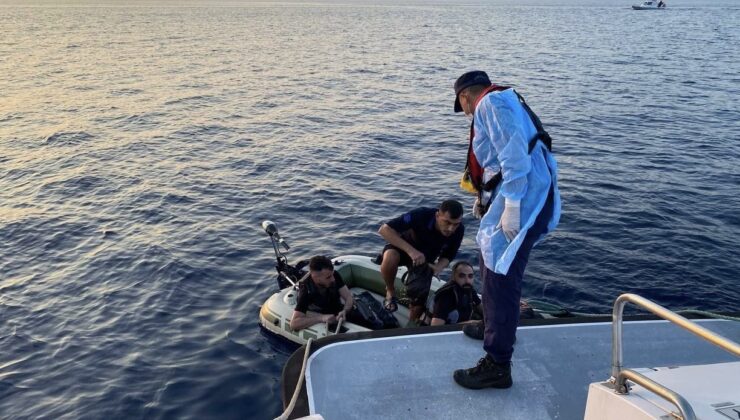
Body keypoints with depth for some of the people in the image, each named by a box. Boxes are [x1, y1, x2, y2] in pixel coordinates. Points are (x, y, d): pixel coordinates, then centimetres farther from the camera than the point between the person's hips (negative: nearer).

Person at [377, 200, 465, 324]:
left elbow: (447, 256, -8)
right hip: (403, 246, -3)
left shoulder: (458, 231, -25)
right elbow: (384, 229, -39)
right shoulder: (422, 215, -37)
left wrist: (438, 267, -32)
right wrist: (411, 250, -48)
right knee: (390, 258, -37)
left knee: (419, 303, -5)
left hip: (426, 259, 3)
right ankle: (390, 293, -9)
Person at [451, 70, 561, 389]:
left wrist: (511, 207, -25)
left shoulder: (491, 103, -8)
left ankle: (497, 365, -3)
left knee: (500, 276, -9)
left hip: (521, 199, -11)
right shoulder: (499, 104, 23)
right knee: (490, 259, 25)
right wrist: (486, 200, 36)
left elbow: (514, 155, -22)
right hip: (515, 197, 11)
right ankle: (494, 326, 43)